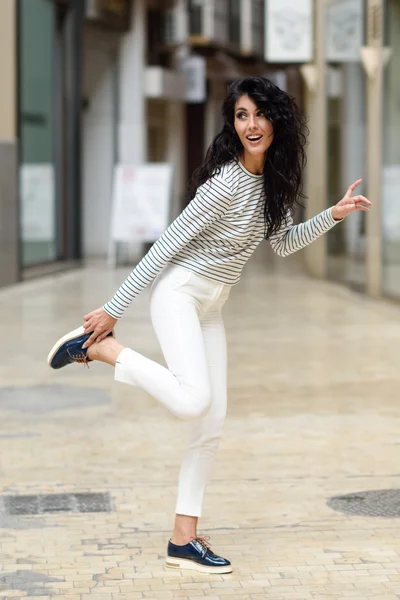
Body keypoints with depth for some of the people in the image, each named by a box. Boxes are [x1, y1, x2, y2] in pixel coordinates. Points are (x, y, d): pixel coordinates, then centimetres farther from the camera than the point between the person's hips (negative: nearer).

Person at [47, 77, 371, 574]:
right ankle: (95, 345, -9)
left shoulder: (273, 182, 3)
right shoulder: (227, 183, -22)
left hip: (212, 307, 8)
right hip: (179, 294, -8)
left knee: (212, 425, 5)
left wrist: (333, 215, 3)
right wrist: (114, 309, -18)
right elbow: (166, 245, -19)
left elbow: (284, 244, 17)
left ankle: (184, 539, 11)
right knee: (193, 400, -28)